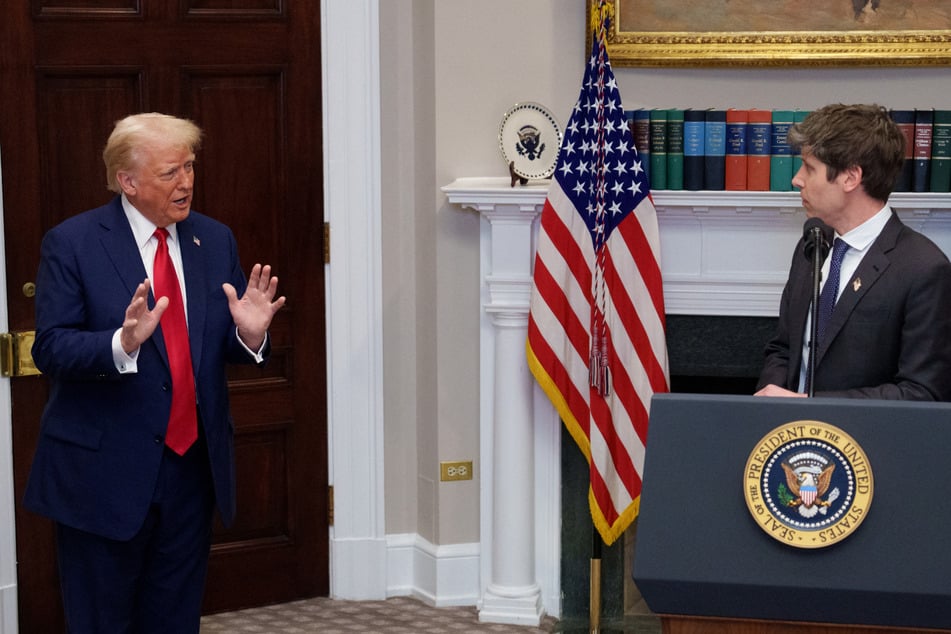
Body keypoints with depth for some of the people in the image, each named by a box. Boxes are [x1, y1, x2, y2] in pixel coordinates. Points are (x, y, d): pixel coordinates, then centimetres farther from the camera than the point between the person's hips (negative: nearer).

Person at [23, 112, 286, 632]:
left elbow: (228, 348, 9)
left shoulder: (215, 240, 7)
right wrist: (122, 343, -31)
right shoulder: (71, 243, -8)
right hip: (104, 471, -4)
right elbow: (50, 350, -14)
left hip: (194, 467, 5)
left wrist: (249, 333, -15)